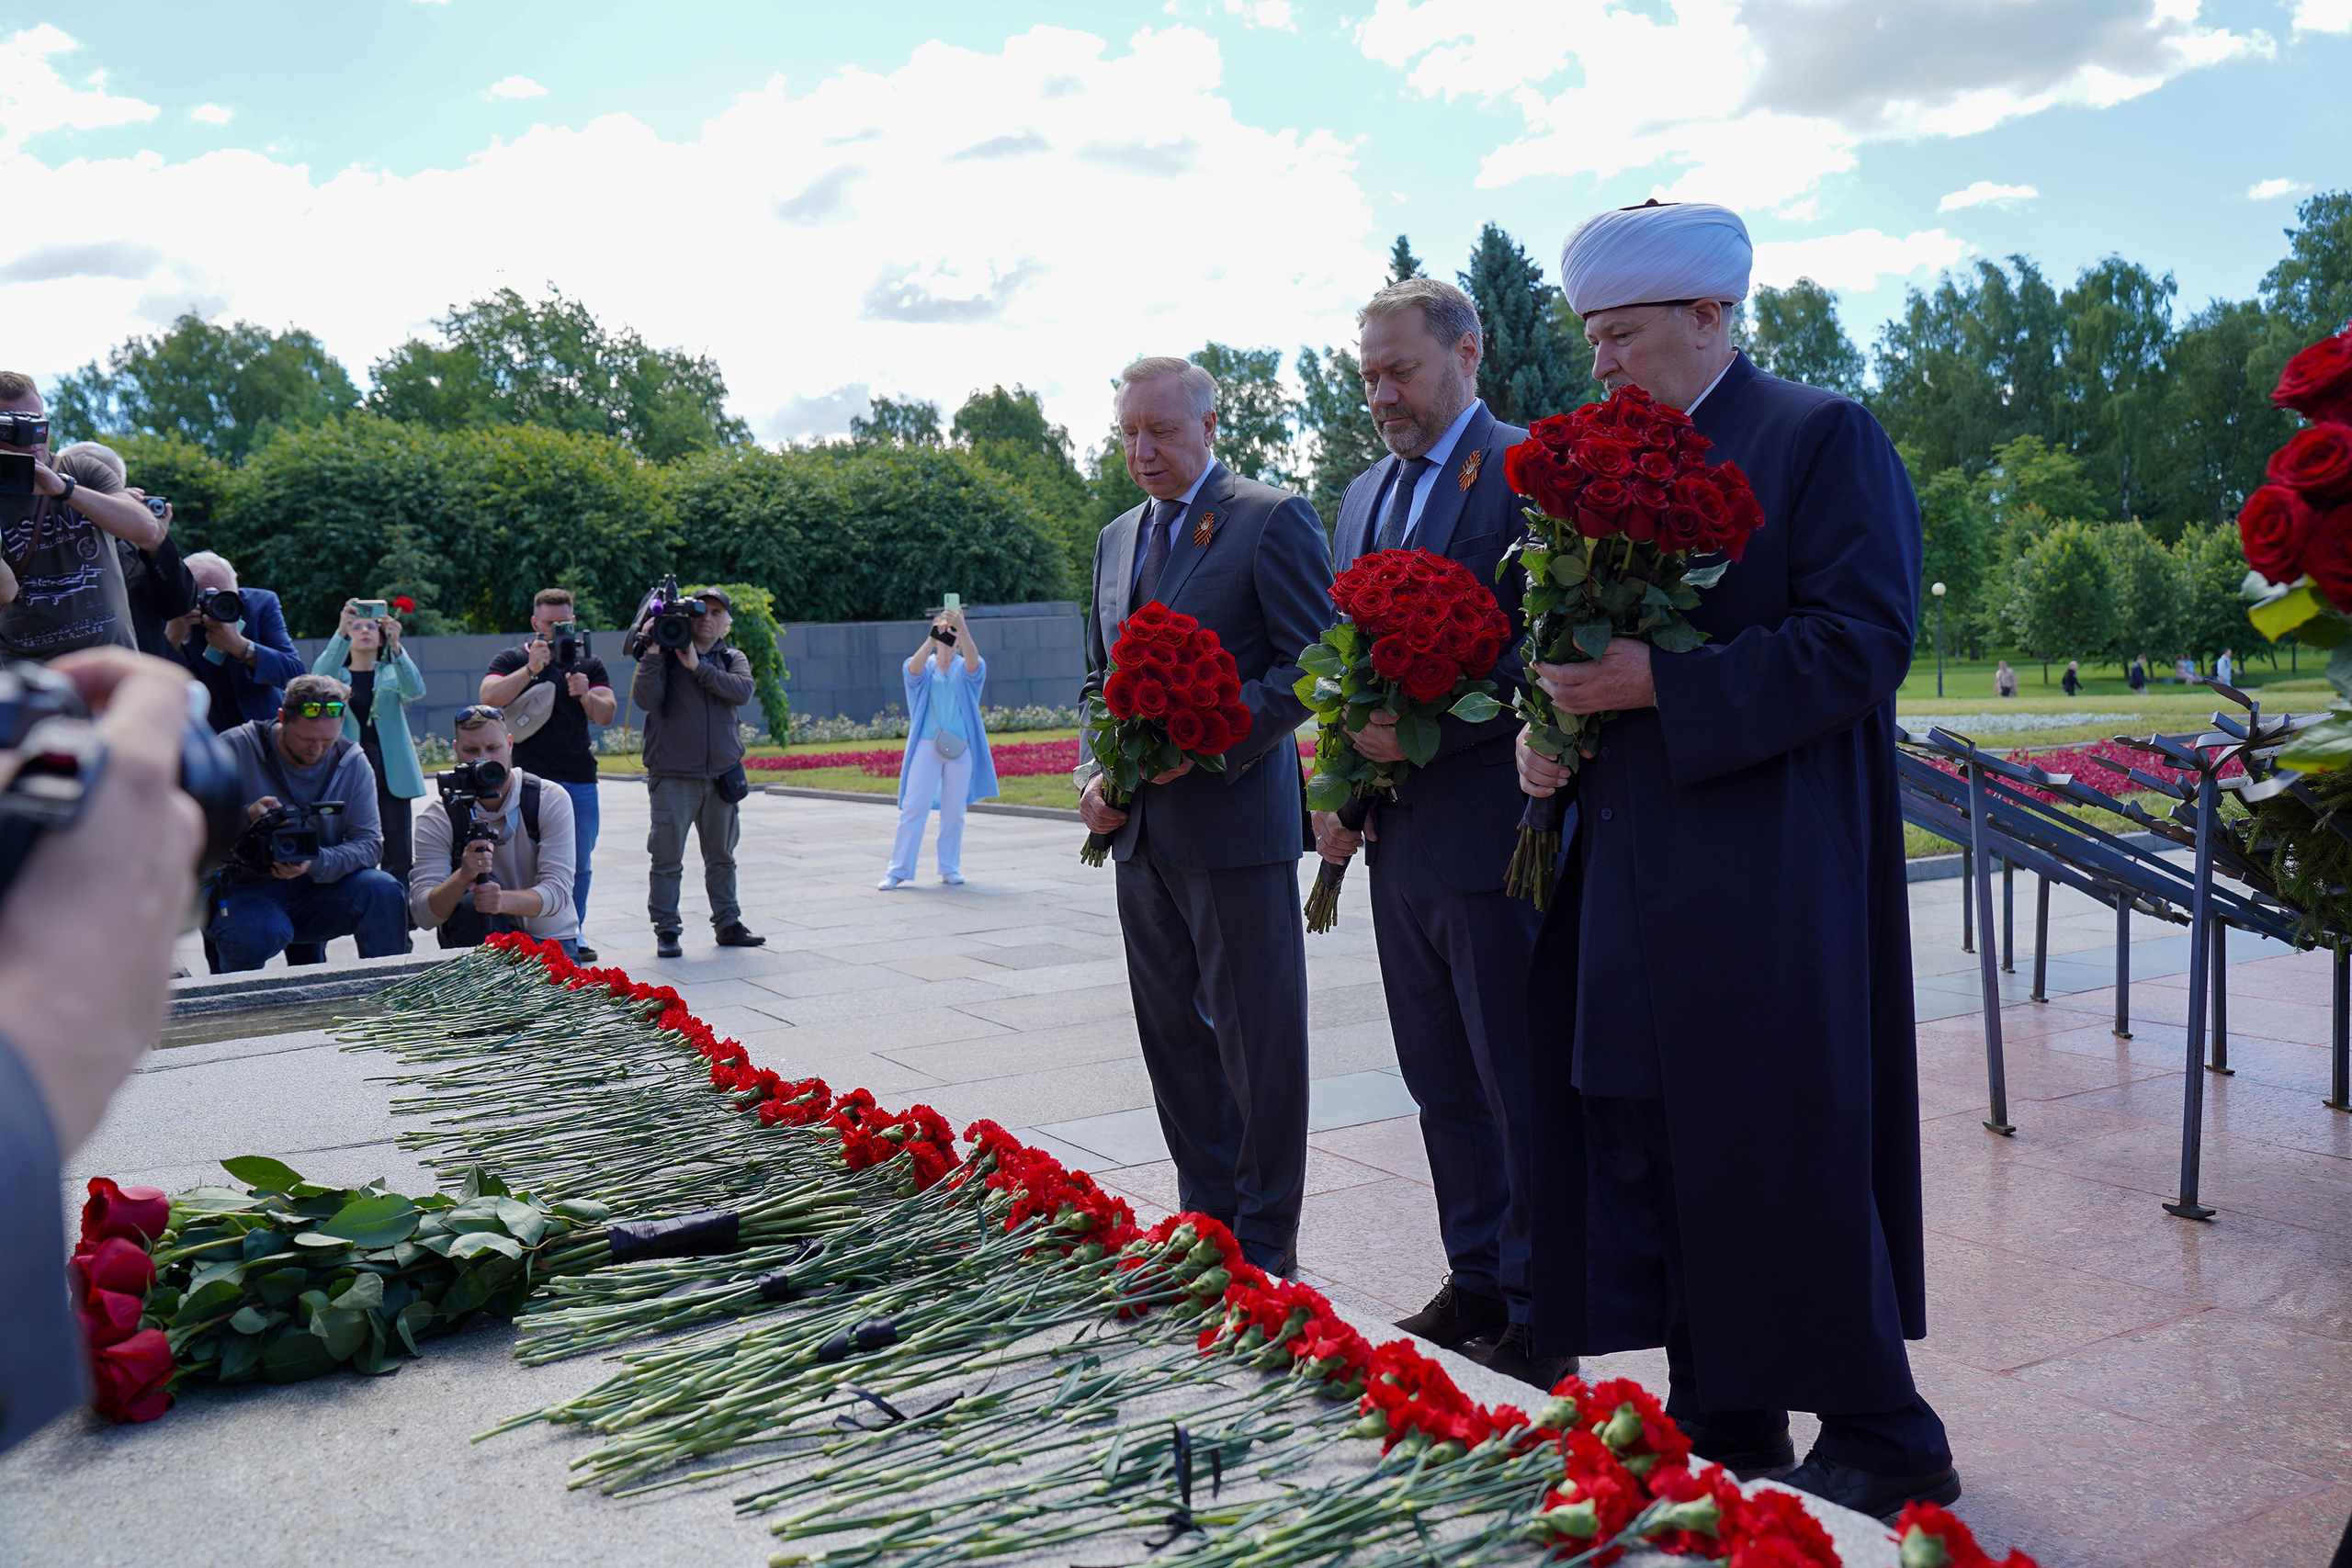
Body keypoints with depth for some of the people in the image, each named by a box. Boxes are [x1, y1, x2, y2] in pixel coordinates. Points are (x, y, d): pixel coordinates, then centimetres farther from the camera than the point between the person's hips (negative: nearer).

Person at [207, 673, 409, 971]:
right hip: (242, 892, -2)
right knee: (261, 935, -35)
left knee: (383, 891, -25)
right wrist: (246, 817, -30)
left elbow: (369, 842, -6)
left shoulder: (353, 763, -1)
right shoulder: (234, 749, -10)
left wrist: (316, 863, -25)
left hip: (316, 890, 3)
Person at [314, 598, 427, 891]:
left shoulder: (392, 673, 16)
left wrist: (396, 646, -21)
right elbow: (319, 677, -11)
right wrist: (340, 632, -24)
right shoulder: (337, 675, 14)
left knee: (399, 856, -5)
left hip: (390, 771, 1)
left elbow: (416, 690, -7)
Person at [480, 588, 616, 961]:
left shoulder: (590, 665, 15)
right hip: (531, 779, -3)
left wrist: (586, 694, -18)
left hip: (581, 780, 3)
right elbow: (489, 697, -10)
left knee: (579, 865, 5)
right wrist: (531, 669, -20)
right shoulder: (512, 660, 8)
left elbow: (607, 715, 2)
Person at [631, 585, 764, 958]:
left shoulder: (733, 659, 11)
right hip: (673, 776, -3)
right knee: (667, 858, -2)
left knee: (721, 856, 12)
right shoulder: (665, 654, 2)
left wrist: (697, 666, -15)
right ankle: (666, 931, 6)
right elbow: (644, 700, -11)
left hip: (723, 777, 3)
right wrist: (652, 652, -19)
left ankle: (728, 925, 21)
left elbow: (742, 691, -10)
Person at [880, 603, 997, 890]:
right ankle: (898, 870, 0)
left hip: (960, 748, 1)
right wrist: (934, 635, -31)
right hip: (926, 745, -1)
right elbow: (913, 669, -18)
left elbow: (973, 661, -18)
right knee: (913, 807, -4)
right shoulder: (925, 667, 6)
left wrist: (962, 628, -34)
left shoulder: (966, 669, 6)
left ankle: (950, 868, 17)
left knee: (954, 811, 6)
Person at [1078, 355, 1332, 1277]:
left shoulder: (1271, 519, -5)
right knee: (1173, 1037, 13)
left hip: (1235, 818, -7)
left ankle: (1266, 1246, 13)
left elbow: (1313, 664, -10)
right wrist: (1100, 772, 5)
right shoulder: (1117, 539, 17)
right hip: (1141, 830, 7)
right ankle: (1207, 1220, 27)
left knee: (1257, 1038, 1)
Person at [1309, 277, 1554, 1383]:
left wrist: (1428, 731, -21)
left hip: (1495, 835, -8)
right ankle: (1476, 1285, 30)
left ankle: (1541, 1320, 16)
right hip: (1397, 842, 8)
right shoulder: (1364, 497, 16)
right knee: (1443, 1087, 16)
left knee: (1522, 1093, 3)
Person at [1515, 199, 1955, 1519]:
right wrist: (1549, 723, 1)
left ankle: (1882, 1442, 18)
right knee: (1651, 1149, 11)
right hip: (1631, 876, 7)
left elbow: (1866, 640, -14)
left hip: (1766, 878, -7)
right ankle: (1722, 1421, 26)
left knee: (1786, 1155, -1)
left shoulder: (1824, 438, -5)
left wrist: (1658, 683, -20)